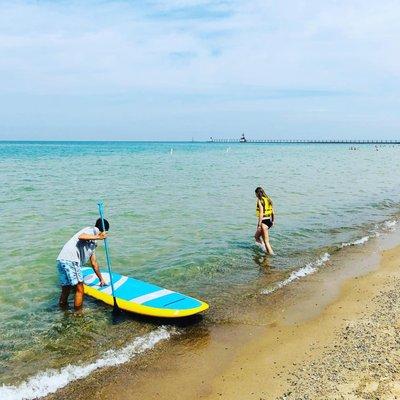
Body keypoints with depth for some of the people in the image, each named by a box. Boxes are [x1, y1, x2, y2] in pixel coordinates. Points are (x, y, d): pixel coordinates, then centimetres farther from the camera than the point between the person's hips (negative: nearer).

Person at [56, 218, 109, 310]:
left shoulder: (92, 244, 30)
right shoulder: (93, 230, 5)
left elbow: (94, 263, 35)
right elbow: (81, 236, -17)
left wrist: (101, 279, 40)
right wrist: (98, 237, -8)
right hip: (70, 260, -9)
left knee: (65, 289, 17)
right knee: (79, 289, 3)